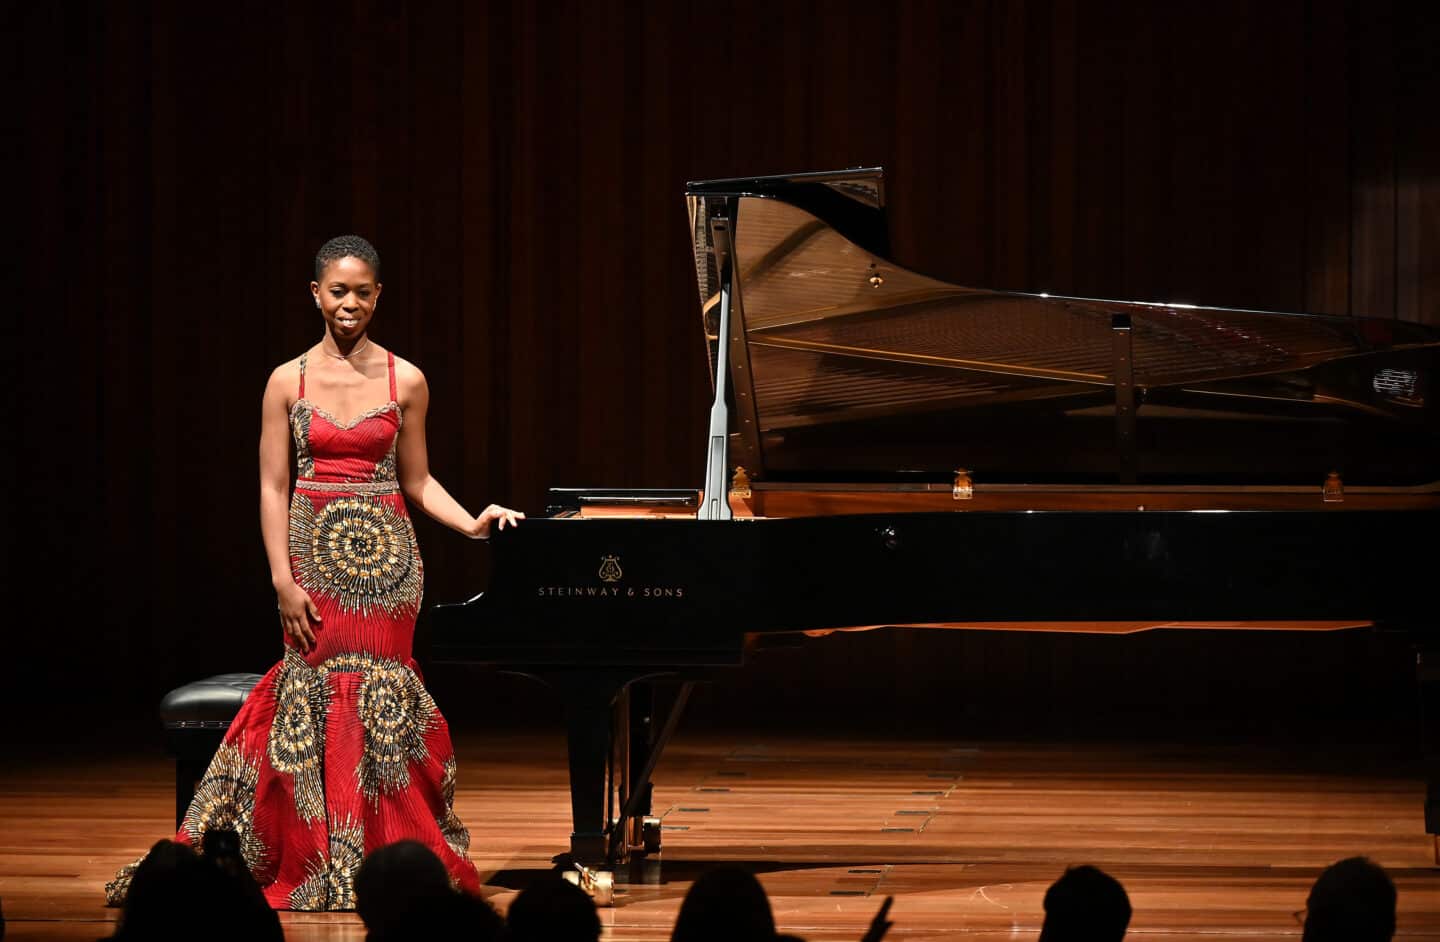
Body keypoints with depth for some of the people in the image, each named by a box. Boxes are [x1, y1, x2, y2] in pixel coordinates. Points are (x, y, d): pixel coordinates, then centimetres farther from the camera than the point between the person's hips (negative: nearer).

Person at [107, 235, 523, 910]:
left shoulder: (405, 381, 4)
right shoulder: (289, 382, 2)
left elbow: (417, 480, 11)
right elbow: (273, 488, 0)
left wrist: (472, 524, -5)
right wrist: (284, 581, -7)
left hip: (386, 558, 0)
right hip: (316, 554, 0)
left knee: (376, 695, -2)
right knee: (322, 695, -2)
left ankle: (375, 863, 7)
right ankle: (324, 871, 7)